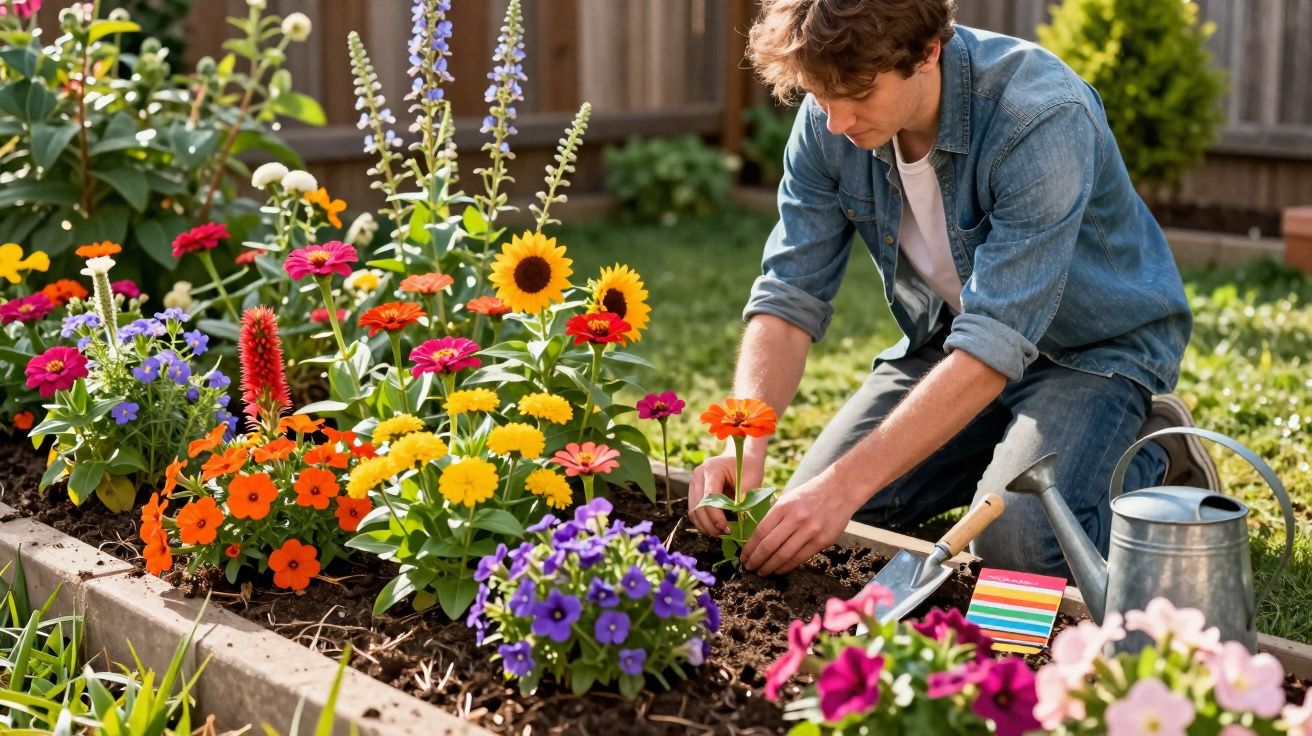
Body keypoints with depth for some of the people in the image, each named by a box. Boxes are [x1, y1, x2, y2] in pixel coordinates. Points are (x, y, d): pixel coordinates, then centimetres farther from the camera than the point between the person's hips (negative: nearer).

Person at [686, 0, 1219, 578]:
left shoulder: (1042, 118, -34)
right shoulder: (829, 120, -16)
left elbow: (994, 344, -37)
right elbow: (789, 297, -14)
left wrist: (845, 485, -42)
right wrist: (743, 444, -32)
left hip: (1095, 342, -5)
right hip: (948, 333, 6)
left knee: (1017, 544, -29)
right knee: (809, 516, -6)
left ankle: (1156, 458, 3)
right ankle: (1010, 448, 16)